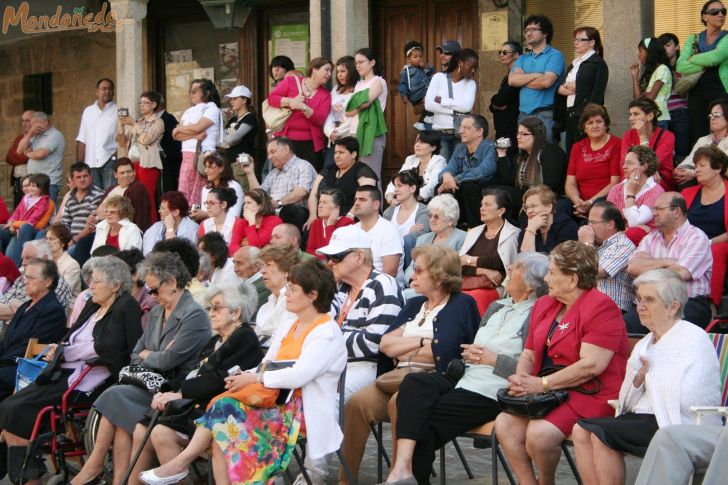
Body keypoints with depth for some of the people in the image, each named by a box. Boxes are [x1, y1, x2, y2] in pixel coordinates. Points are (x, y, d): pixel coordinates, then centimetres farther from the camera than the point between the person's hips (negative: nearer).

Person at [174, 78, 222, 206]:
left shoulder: (212, 109, 0)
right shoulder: (189, 112, 20)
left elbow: (197, 127, -15)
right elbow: (177, 136, 8)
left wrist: (179, 129, 2)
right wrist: (195, 135, -9)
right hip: (187, 156, 7)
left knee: (198, 195, -10)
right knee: (184, 194, 2)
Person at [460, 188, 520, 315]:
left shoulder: (512, 233, 6)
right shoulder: (474, 232, 22)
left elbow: (502, 263, -9)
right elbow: (460, 265, 9)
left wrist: (470, 260, 3)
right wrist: (483, 271, -8)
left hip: (494, 288, -4)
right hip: (468, 284, 4)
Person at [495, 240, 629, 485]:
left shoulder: (601, 307, -12)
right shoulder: (544, 304, 15)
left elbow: (592, 365, -21)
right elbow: (528, 355, 19)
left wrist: (541, 384, -19)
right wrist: (521, 379, -4)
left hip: (591, 393, -8)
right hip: (547, 393, 8)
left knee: (540, 433, -28)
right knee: (505, 424, -17)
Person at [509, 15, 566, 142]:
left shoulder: (555, 56, -1)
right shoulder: (522, 59, 17)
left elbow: (546, 82, -16)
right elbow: (512, 80, 1)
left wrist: (522, 79, -1)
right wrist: (536, 75, -9)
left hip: (544, 115, -6)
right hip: (523, 114, 6)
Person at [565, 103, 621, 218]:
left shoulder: (616, 144, 4)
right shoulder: (578, 147, 19)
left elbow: (615, 182, -4)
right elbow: (570, 183, 11)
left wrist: (591, 202, -15)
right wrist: (577, 201, -11)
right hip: (583, 203, 4)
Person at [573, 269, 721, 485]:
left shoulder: (693, 339, -7)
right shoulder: (646, 343, 17)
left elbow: (681, 399, -21)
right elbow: (627, 402, 13)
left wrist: (650, 375, -3)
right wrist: (638, 378, -8)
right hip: (644, 421, 8)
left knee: (600, 433, -22)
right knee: (581, 430, -9)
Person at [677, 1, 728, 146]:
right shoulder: (693, 39, 14)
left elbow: (715, 57, -14)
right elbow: (680, 66, -1)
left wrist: (692, 59, 0)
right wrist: (705, 65, -11)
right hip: (697, 94, 3)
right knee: (697, 139, -1)